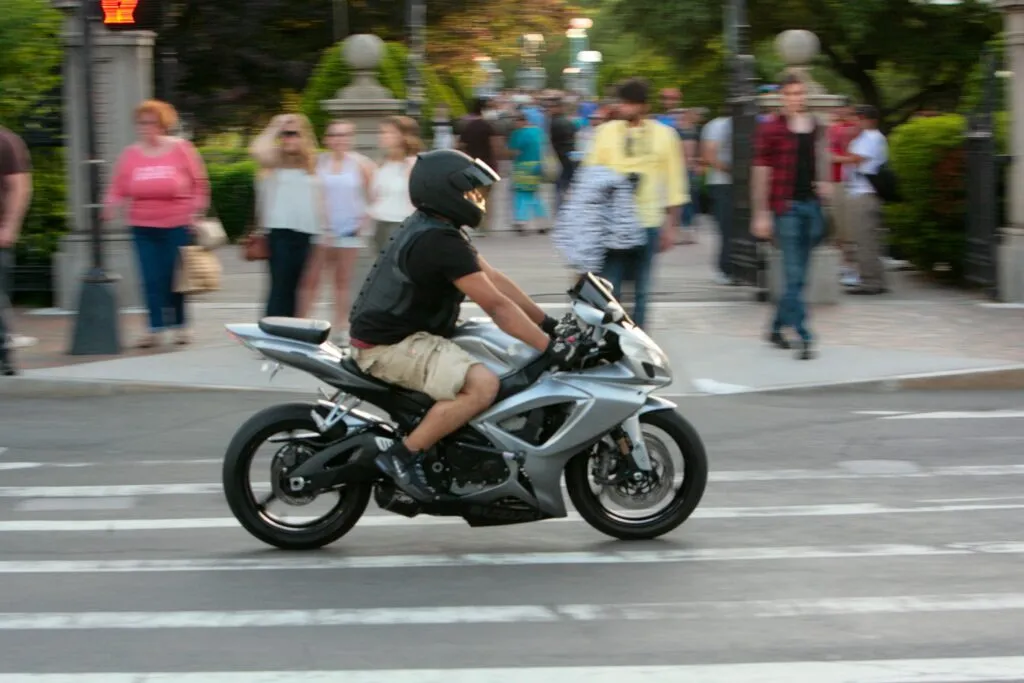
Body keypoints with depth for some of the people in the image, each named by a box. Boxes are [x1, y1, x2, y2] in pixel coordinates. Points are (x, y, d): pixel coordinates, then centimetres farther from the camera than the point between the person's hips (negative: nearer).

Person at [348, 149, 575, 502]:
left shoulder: (432, 227, 12)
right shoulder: (440, 242, -21)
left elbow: (493, 277, 12)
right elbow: (495, 304, -22)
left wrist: (547, 323, 9)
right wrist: (549, 347, -19)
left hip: (403, 332, 11)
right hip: (391, 346, -11)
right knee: (483, 384, -27)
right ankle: (403, 454, -19)